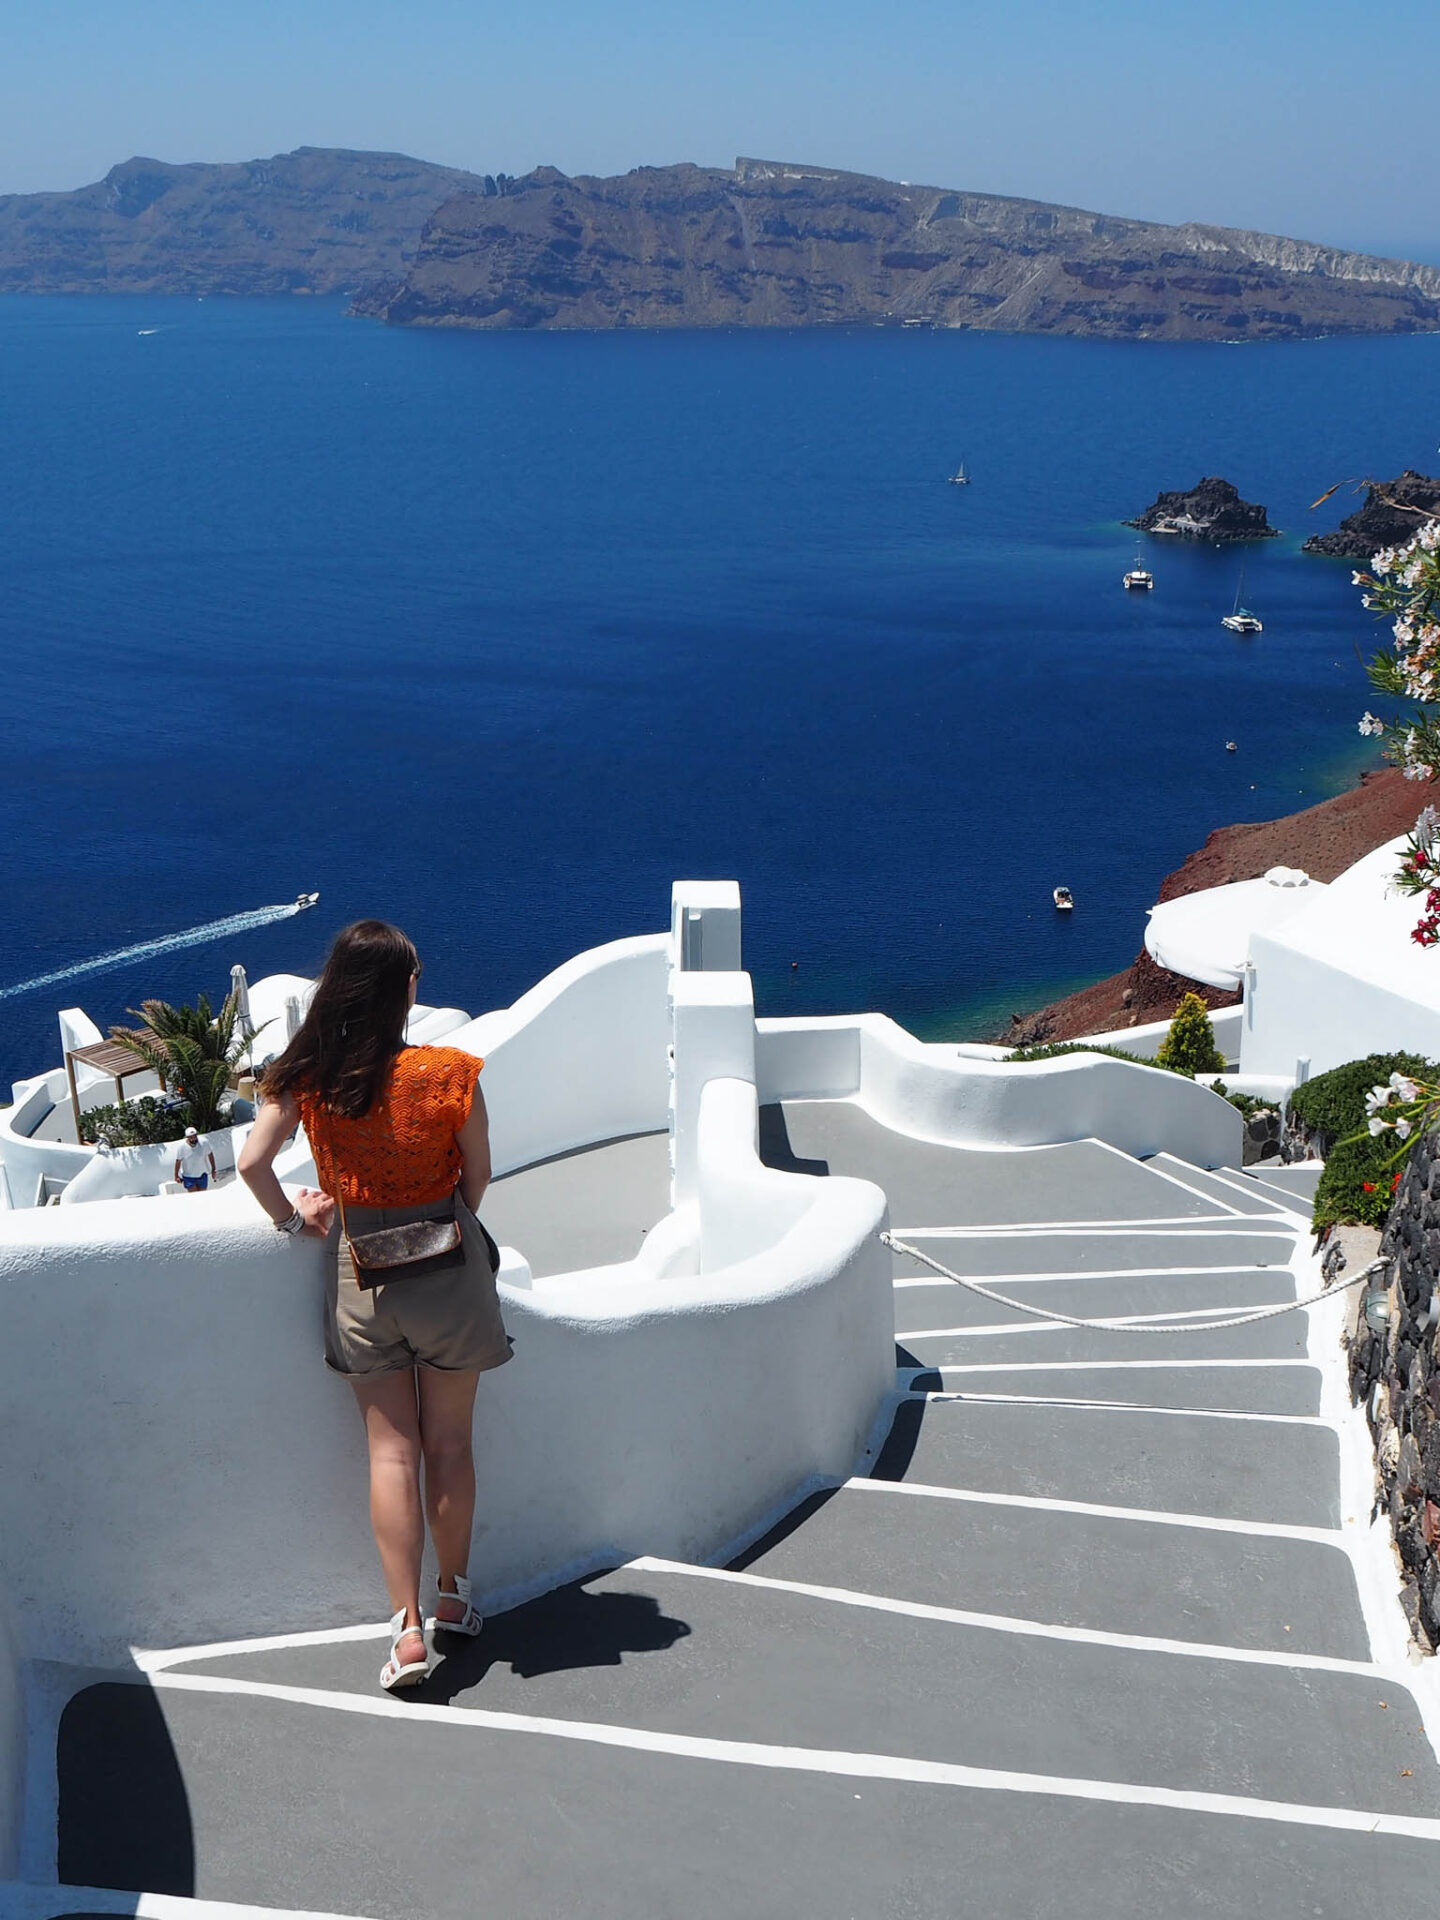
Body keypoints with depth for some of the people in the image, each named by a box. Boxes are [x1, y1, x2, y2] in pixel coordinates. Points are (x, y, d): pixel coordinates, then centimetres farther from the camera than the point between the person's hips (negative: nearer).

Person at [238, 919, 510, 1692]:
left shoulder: (305, 1075, -9)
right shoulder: (449, 1073, -15)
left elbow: (253, 1162, -13)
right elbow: (477, 1177, -4)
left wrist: (292, 1217, 6)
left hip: (359, 1272, 2)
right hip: (446, 1266, -1)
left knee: (391, 1450, 8)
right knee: (449, 1442, 15)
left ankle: (407, 1628, 3)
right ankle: (454, 1595, 30)